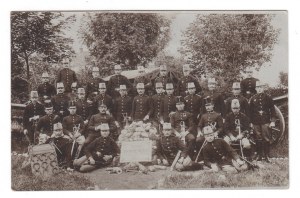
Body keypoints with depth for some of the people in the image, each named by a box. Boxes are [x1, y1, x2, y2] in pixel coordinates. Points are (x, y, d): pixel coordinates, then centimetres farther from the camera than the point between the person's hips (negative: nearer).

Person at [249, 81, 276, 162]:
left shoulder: (267, 97, 4)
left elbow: (272, 110, 3)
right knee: (258, 139, 5)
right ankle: (259, 155, 12)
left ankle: (266, 155, 3)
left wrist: (272, 121, -3)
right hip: (256, 122, 2)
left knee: (267, 139, -3)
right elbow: (251, 111, 11)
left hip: (266, 122, -2)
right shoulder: (253, 99, 9)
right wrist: (251, 122, 7)